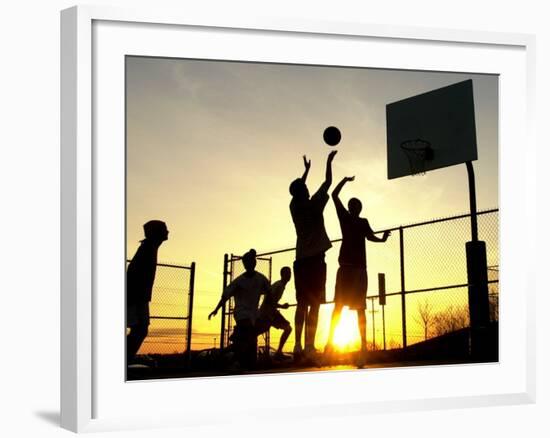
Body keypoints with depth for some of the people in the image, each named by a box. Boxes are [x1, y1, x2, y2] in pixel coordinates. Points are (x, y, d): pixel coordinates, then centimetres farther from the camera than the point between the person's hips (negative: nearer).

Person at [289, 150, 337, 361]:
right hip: (315, 259, -6)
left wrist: (307, 169, 37)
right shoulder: (313, 205, -6)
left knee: (302, 304, 7)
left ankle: (298, 346, 1)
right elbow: (328, 182, 3)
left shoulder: (294, 206, 6)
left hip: (300, 260, 6)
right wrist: (329, 161, 16)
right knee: (314, 304, -9)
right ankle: (309, 347, -16)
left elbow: (298, 189, 26)